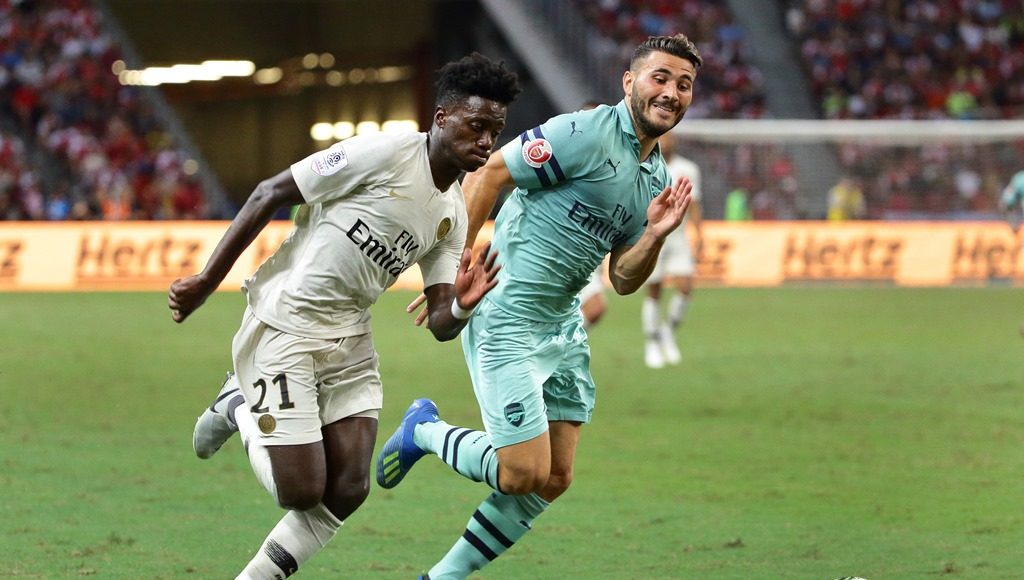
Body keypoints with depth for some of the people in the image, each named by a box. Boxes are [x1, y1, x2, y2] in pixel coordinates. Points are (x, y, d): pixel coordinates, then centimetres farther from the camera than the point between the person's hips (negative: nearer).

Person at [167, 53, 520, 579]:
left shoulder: (454, 215, 7)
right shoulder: (385, 152, -17)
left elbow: (439, 324, 6)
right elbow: (270, 195, -14)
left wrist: (461, 307, -20)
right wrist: (206, 282, -14)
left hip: (348, 340, 7)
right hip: (283, 330, -7)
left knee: (347, 490, -2)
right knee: (302, 492, -7)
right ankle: (240, 407, 20)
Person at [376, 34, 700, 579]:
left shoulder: (659, 179, 10)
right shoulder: (586, 134, -15)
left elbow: (622, 280, 12)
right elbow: (485, 175, -14)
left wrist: (655, 235, -8)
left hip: (563, 328, 9)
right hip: (506, 322, -9)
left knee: (555, 480, 7)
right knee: (525, 474, -11)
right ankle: (424, 431, 16)